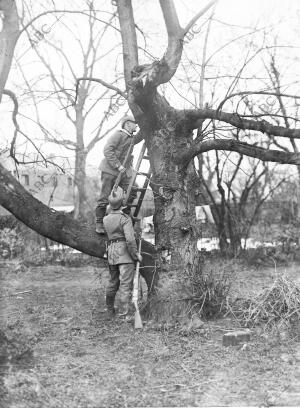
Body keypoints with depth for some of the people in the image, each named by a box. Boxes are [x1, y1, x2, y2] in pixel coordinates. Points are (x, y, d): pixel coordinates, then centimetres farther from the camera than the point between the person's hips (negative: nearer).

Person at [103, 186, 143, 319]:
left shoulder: (105, 219, 6)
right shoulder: (125, 219, -13)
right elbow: (130, 239, -21)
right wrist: (136, 254, -11)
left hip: (111, 253, 7)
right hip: (125, 253, -7)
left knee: (113, 283, 20)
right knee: (126, 284, -5)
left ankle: (110, 310, 33)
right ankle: (125, 313, -7)